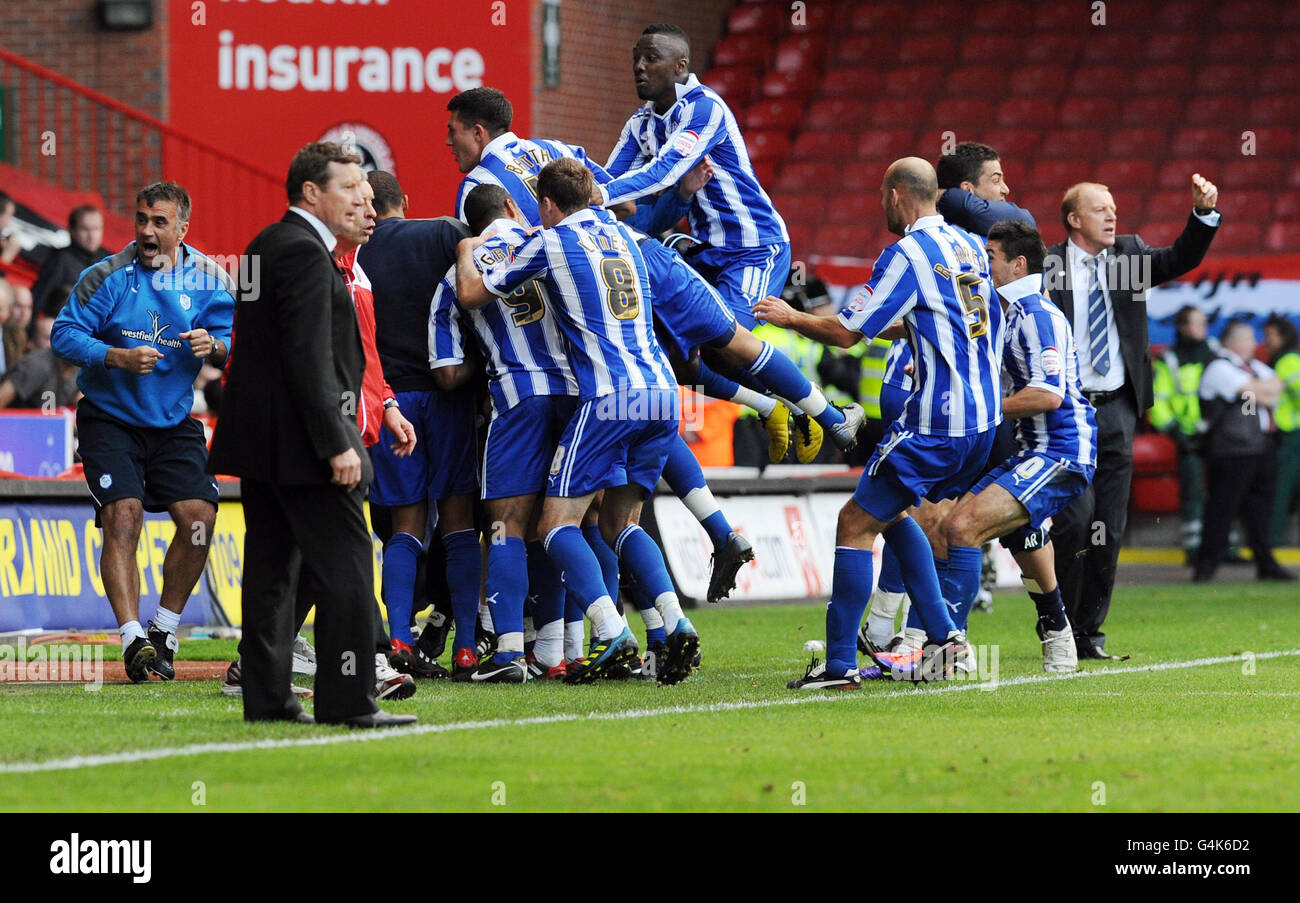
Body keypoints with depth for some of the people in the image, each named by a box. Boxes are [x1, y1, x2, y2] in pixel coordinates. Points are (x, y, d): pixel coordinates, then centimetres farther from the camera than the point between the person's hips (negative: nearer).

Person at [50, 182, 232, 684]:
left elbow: (233, 344, 2)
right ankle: (132, 638, -19)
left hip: (174, 422, 3)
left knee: (199, 517, -8)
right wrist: (118, 357, -25)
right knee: (122, 516, -18)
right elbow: (64, 335, -11)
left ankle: (163, 632, 10)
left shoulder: (206, 280, -1)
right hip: (109, 419, -3)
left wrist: (214, 346, -22)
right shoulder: (108, 277, -10)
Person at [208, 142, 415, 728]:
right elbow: (309, 360, -21)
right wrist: (336, 445, -22)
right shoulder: (305, 253, -15)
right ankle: (348, 700, -8)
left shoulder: (267, 245, 16)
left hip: (259, 439, 10)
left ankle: (267, 697, 12)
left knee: (269, 569, 10)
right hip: (298, 440, -10)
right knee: (346, 569, -7)